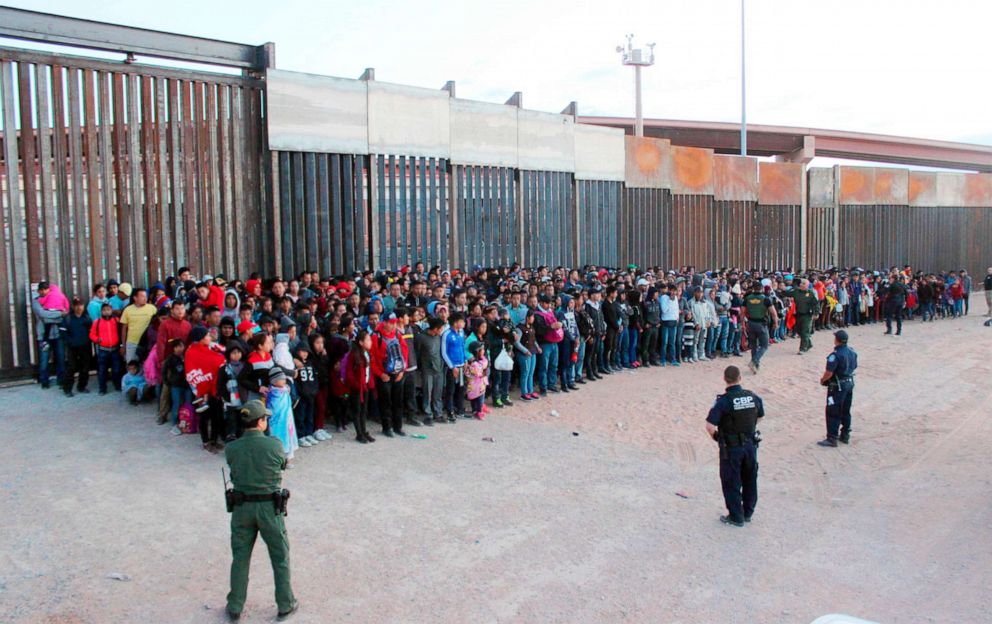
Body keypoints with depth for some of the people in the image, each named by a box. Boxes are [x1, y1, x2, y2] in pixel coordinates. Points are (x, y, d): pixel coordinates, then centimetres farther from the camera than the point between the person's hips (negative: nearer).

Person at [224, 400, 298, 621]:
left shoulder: (231, 449, -8)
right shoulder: (274, 445, -16)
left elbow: (235, 472, 1)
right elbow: (282, 466, -1)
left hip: (242, 507, 2)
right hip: (270, 507, -2)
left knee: (240, 558, 17)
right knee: (280, 557, 14)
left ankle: (235, 607, 27)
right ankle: (285, 605, 23)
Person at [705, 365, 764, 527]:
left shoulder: (723, 401, -20)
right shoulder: (753, 397, -5)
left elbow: (710, 426, -25)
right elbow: (760, 415, 14)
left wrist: (716, 437, -6)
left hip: (731, 447, -5)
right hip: (750, 444, 5)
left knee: (731, 483, 9)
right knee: (750, 480, 20)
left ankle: (736, 517, 17)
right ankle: (748, 513, 33)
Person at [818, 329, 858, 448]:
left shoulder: (835, 355, -24)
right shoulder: (852, 352, 2)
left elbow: (829, 373, -24)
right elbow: (854, 367, 12)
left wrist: (823, 380, -5)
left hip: (837, 386, -8)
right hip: (850, 383, 8)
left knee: (833, 413, 0)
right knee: (846, 411, 19)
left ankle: (832, 438, 4)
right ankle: (845, 435, 28)